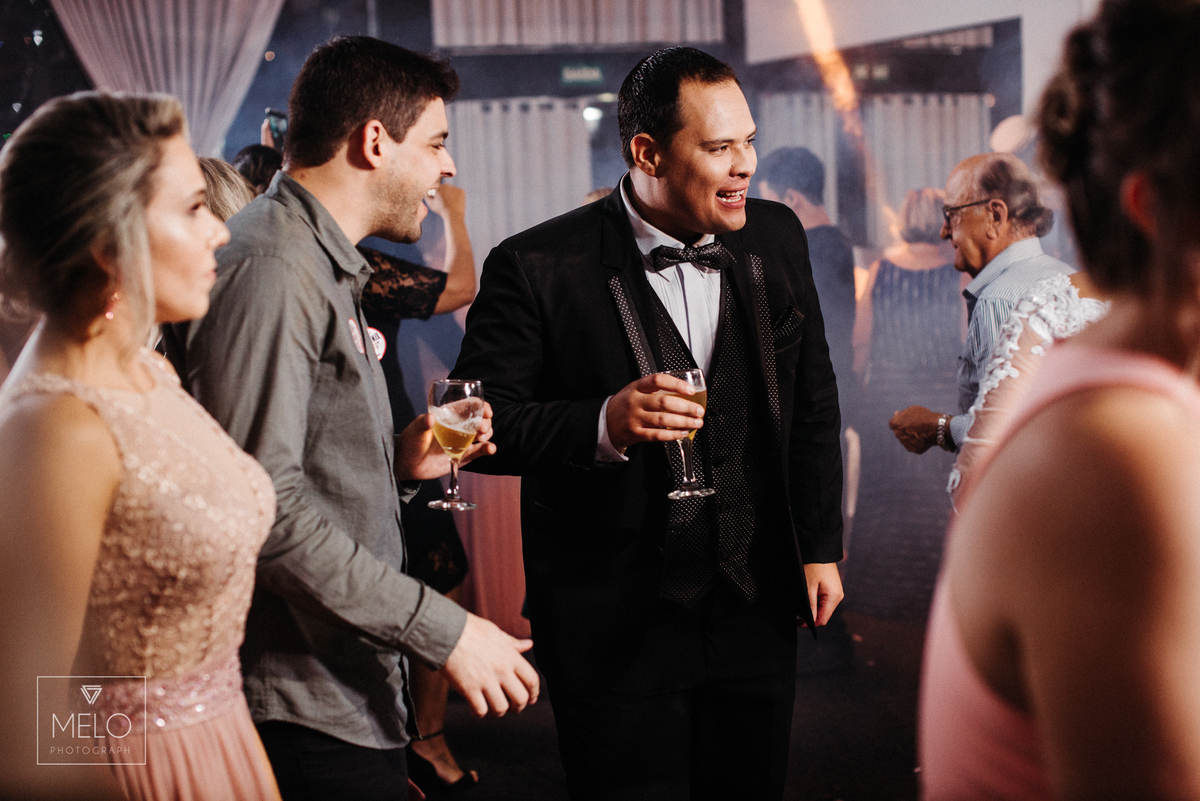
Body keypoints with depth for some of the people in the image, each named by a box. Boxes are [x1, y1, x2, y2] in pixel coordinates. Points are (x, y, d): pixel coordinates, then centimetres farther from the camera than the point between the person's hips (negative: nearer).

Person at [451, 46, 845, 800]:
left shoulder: (776, 237, 3)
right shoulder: (536, 268, -13)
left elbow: (813, 402, 12)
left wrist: (820, 544, 11)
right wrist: (604, 425, -29)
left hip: (757, 614, 5)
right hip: (617, 627, -4)